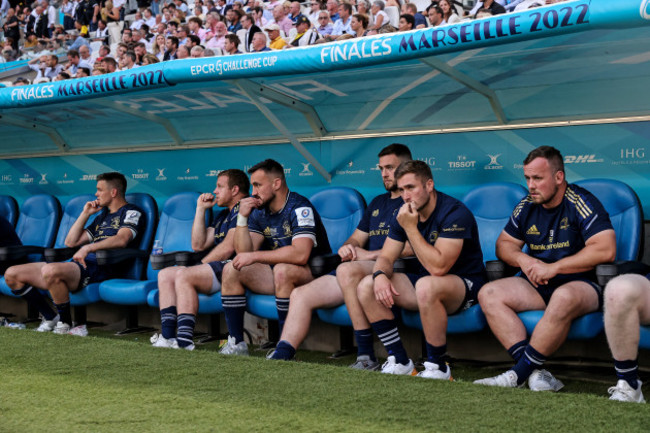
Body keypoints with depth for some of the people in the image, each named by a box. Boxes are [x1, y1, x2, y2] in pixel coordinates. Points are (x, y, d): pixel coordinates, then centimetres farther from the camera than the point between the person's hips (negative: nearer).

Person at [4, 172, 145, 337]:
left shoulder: (131, 213, 4)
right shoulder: (103, 215, 30)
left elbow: (121, 240, -18)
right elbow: (70, 242, 27)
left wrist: (87, 248, -25)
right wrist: (85, 214, 20)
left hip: (100, 268, -9)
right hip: (80, 264, 9)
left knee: (50, 271, -39)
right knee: (12, 274, 2)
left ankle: (66, 324, -18)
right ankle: (51, 318, 5)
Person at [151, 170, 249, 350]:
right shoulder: (223, 215, 26)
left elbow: (228, 247, -16)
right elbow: (198, 245, 21)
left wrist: (200, 266, -4)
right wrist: (201, 209, 18)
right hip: (218, 269, 11)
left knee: (184, 275, -28)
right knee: (165, 275, 6)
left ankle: (184, 341, -33)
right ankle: (168, 336, -8)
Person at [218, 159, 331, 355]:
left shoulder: (299, 207, -17)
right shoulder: (259, 212, 7)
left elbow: (300, 254, -32)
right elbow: (244, 252, 1)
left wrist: (255, 256, -26)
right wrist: (242, 218, -11)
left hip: (313, 273, -8)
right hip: (276, 274, 8)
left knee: (282, 269, -37)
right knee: (231, 270, -6)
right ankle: (236, 343, -7)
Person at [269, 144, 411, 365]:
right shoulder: (378, 202, 27)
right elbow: (357, 238, 28)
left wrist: (370, 255, -13)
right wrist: (348, 247, 2)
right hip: (359, 269, 8)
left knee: (347, 270, -38)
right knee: (301, 295, -7)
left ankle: (366, 357, -32)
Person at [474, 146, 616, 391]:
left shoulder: (580, 203, -10)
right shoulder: (527, 206, 9)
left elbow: (605, 250, -20)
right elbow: (504, 244, 19)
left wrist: (554, 268, -18)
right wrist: (524, 261, -5)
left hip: (581, 284, -6)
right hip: (538, 286, 7)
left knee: (564, 297, -41)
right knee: (489, 294, -16)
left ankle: (521, 373, -27)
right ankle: (535, 374, -29)